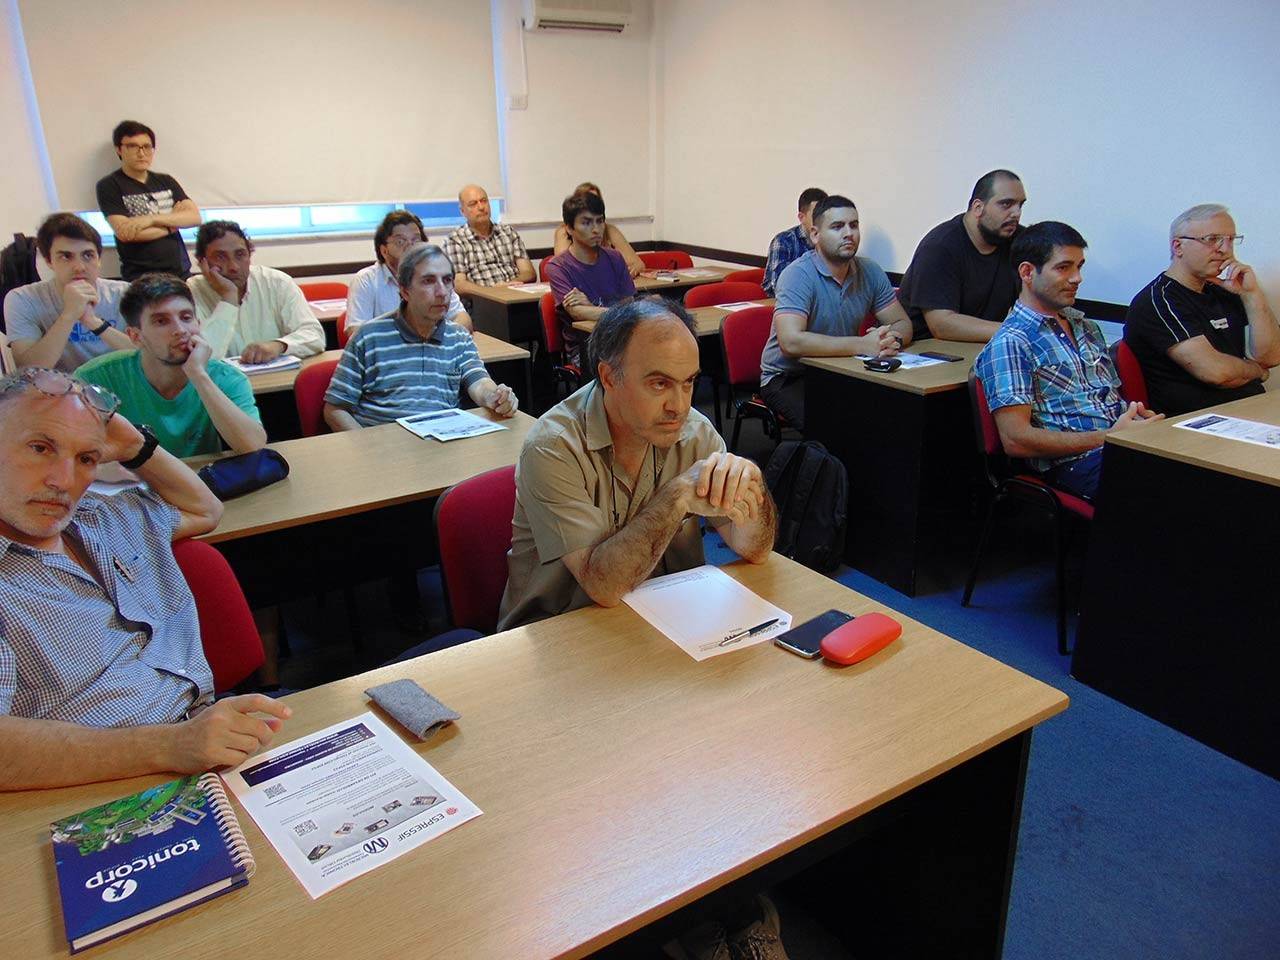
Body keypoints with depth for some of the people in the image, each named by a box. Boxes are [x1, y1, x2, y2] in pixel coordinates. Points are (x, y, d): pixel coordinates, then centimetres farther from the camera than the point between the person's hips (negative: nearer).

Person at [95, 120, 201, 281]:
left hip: (182, 272, 4)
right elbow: (124, 233, -8)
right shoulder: (109, 186, 5)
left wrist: (153, 219, -9)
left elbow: (195, 217, 4)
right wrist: (173, 222, 1)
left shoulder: (166, 181, 18)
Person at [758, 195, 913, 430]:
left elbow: (902, 323, 7)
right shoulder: (798, 275, -17)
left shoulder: (870, 272, 3)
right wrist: (861, 345, -30)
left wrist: (892, 339, -19)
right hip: (786, 378, -6)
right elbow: (791, 341, -31)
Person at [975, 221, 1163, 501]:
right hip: (1079, 464, -8)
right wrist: (1109, 437, -11)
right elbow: (1016, 440, -12)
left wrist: (1137, 415, 3)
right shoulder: (1010, 344, -4)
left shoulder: (1086, 327, 24)